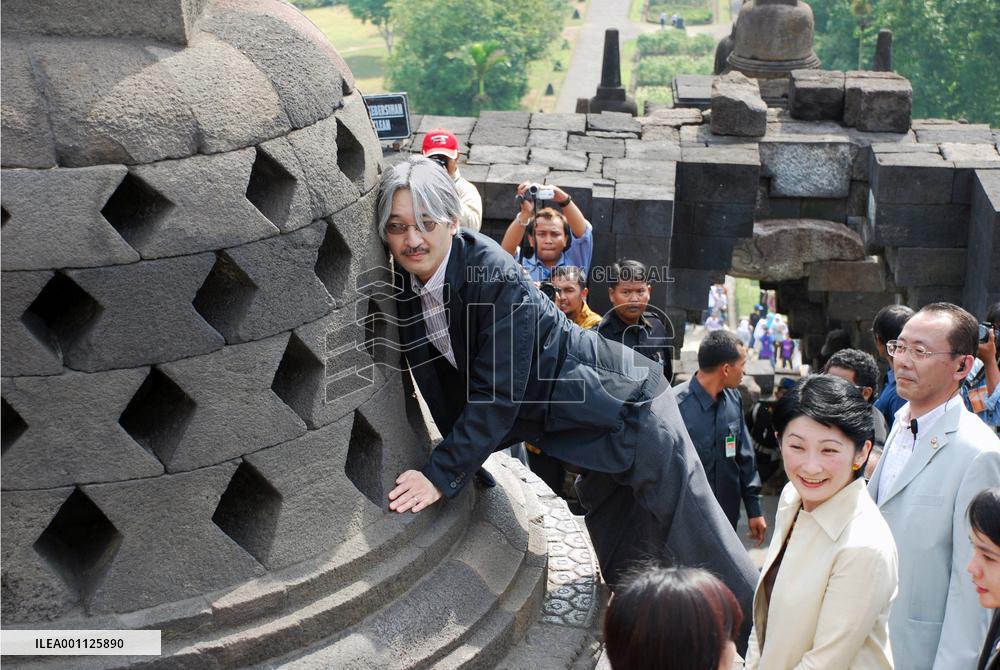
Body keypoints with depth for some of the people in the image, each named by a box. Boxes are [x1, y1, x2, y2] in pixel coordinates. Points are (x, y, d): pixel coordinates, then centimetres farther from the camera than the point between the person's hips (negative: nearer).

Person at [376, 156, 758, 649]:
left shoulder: (495, 276, -27)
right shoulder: (405, 289, -4)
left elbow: (498, 395, -27)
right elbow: (452, 391, 7)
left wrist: (442, 474, -27)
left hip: (624, 407, -7)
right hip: (578, 436, 8)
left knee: (703, 548, 3)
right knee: (625, 568, 16)